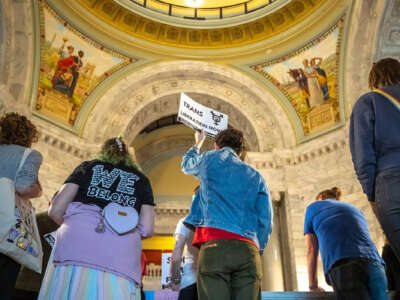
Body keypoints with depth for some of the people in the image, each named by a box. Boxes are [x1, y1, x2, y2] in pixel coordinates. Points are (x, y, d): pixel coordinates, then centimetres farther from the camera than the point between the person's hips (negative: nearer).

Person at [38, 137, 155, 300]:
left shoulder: (88, 166, 19)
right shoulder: (141, 179, 20)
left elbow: (55, 210, 11)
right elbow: (147, 229, 9)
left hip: (76, 245, 0)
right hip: (121, 256, 0)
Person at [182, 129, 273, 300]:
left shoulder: (210, 159, 16)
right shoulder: (256, 176, 21)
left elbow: (186, 165, 40)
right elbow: (265, 222, 13)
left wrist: (198, 143, 57)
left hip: (215, 245, -3)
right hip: (248, 250, 3)